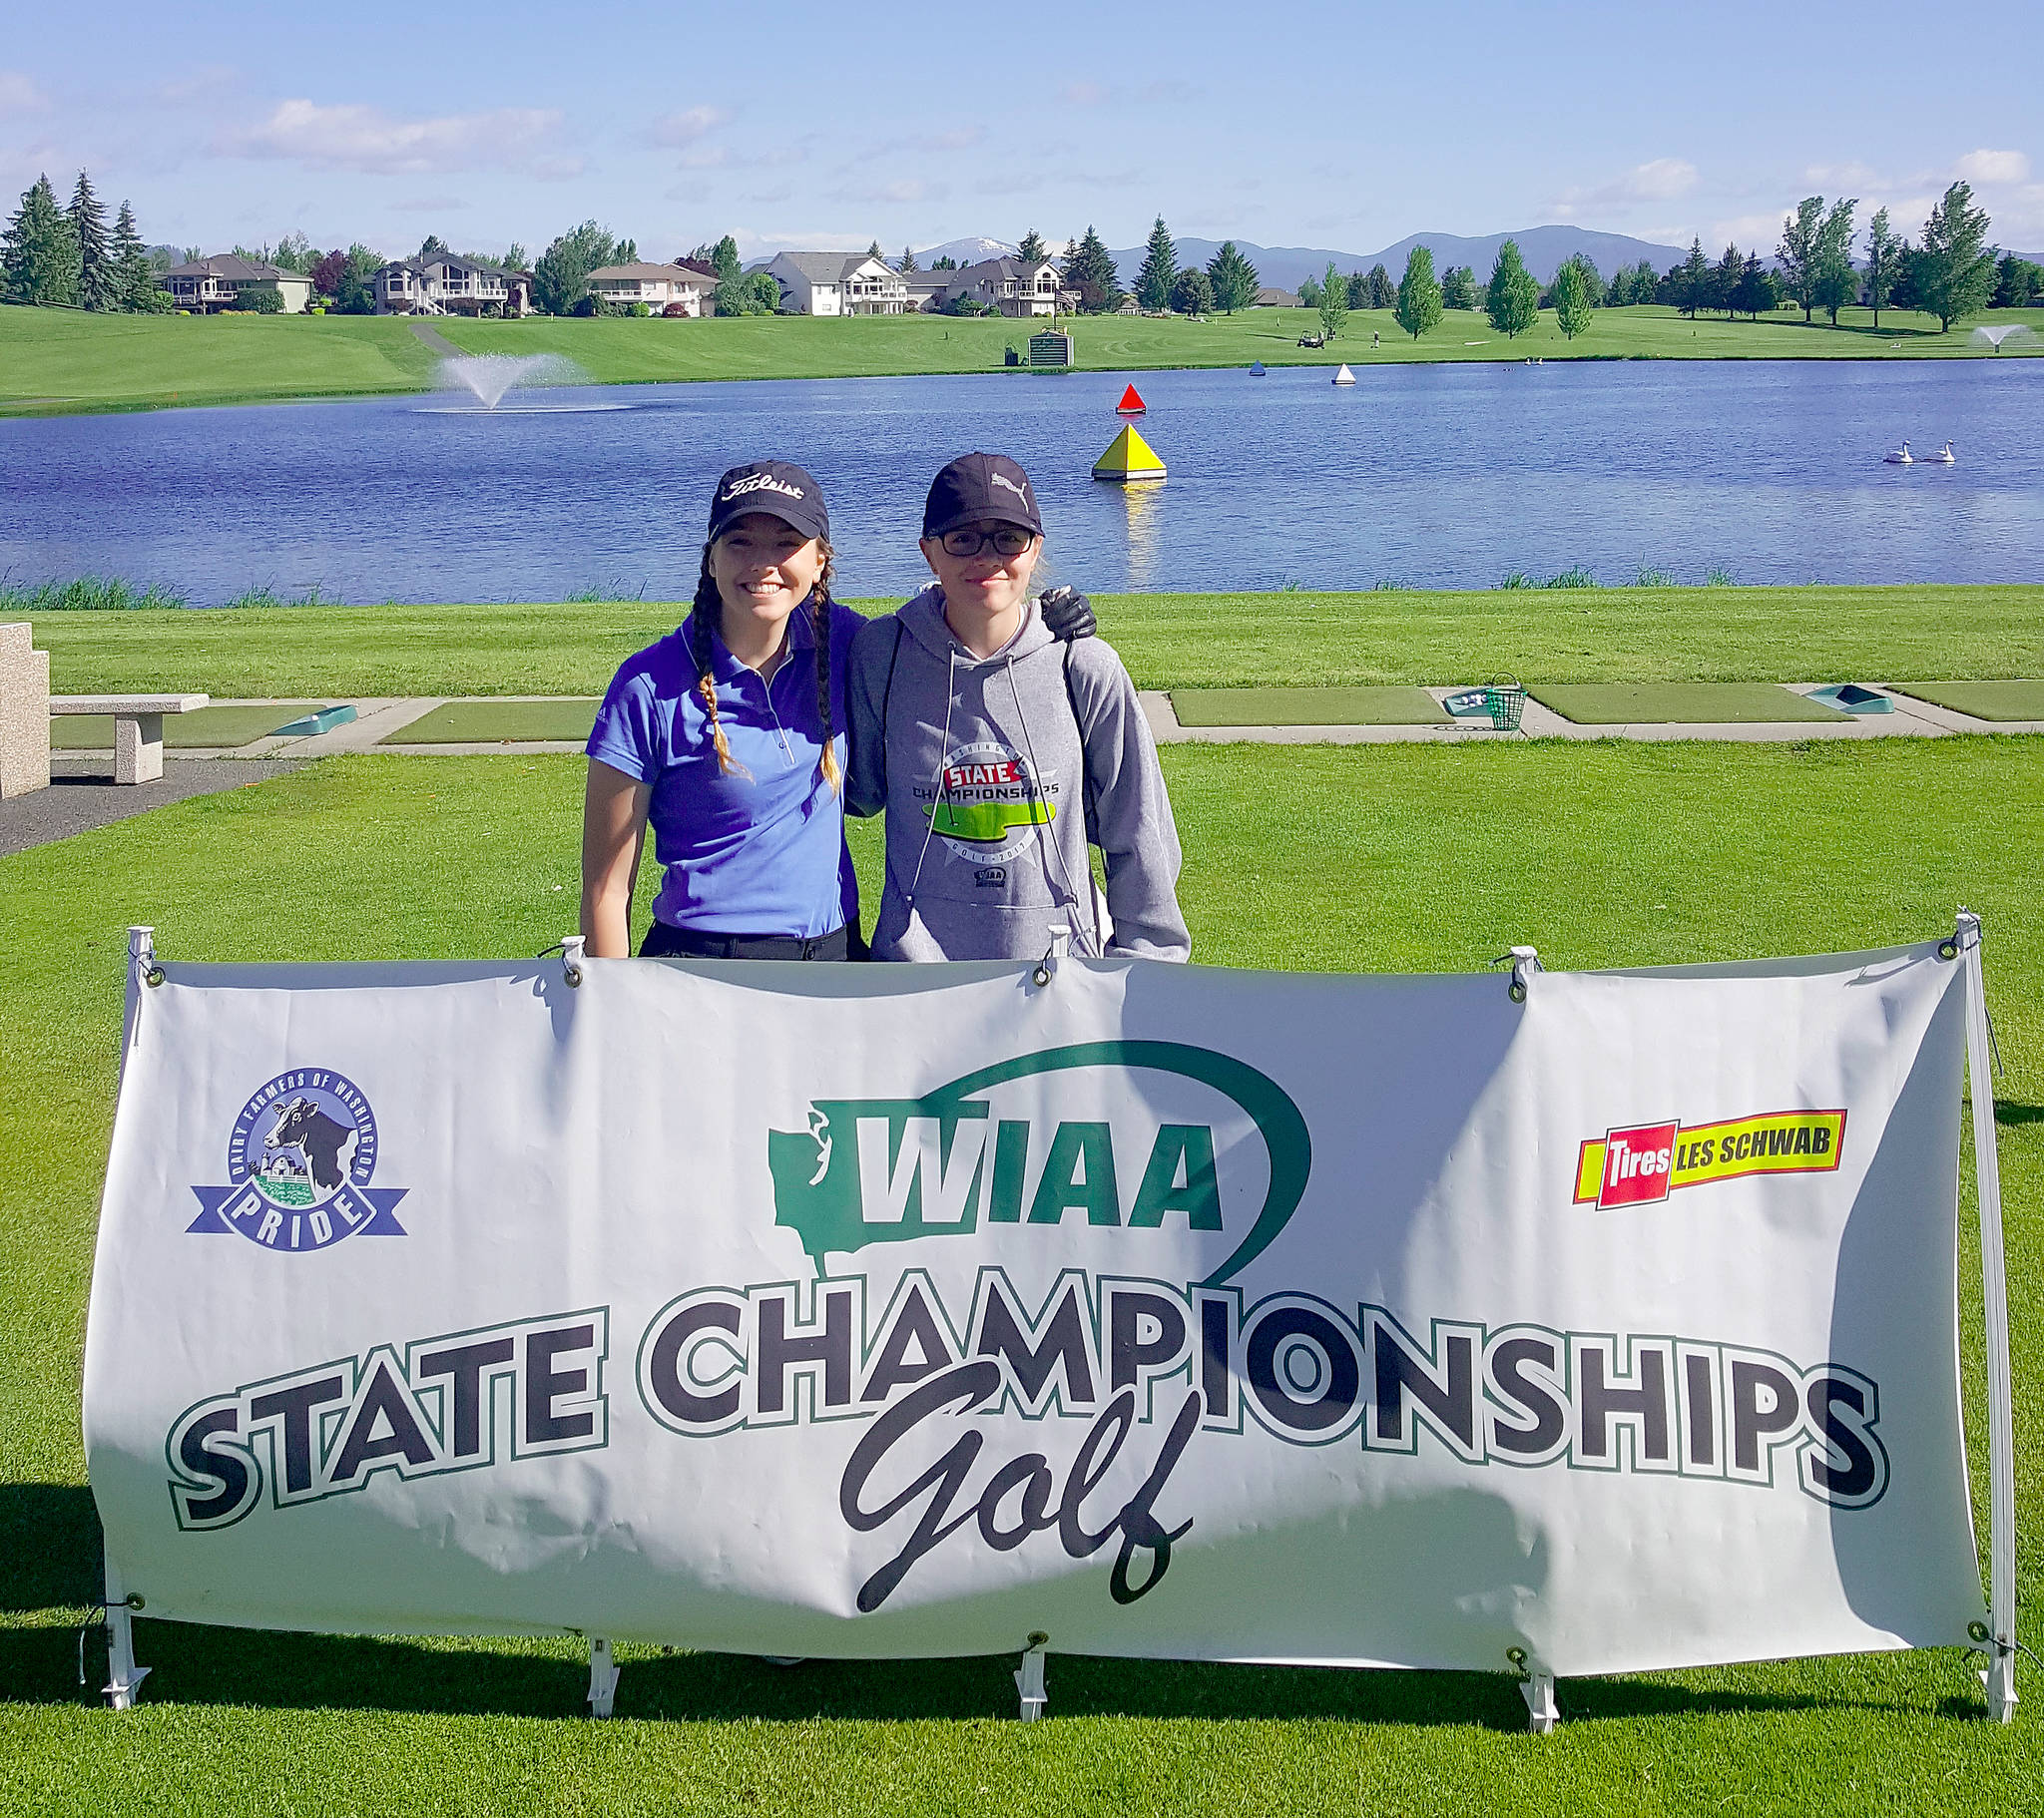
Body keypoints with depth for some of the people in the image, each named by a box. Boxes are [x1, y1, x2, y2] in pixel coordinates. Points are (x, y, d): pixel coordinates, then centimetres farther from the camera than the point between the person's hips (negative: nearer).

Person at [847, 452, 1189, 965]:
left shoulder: (1085, 668, -6)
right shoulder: (881, 653, -3)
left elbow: (1137, 834, 1)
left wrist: (1140, 971, 2)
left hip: (1060, 958, 0)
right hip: (916, 958, 1)